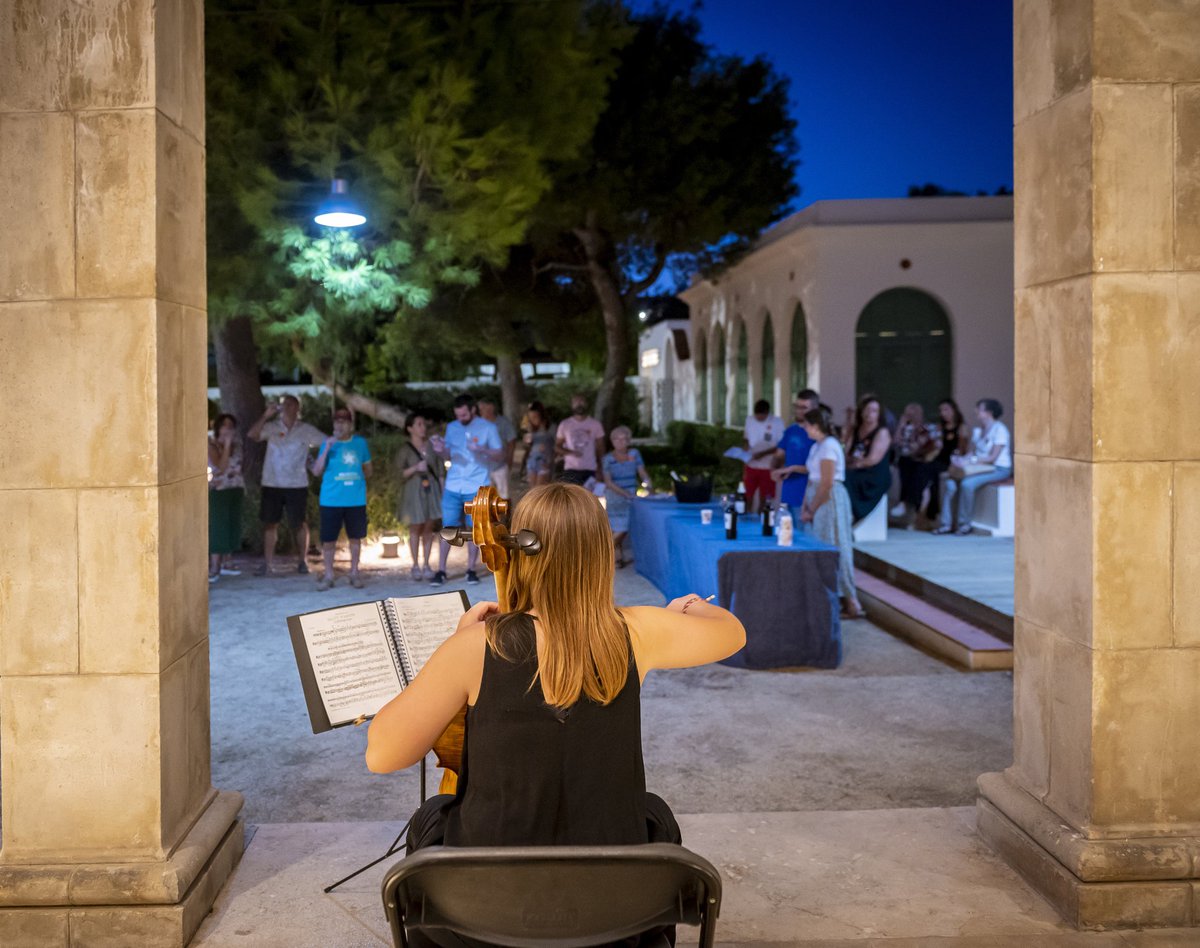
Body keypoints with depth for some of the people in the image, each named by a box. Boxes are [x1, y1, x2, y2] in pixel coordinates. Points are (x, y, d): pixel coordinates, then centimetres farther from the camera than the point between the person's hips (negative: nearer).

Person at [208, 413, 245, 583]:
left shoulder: (236, 443, 7)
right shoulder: (212, 445, -10)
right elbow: (221, 466, -21)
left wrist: (243, 486, 14)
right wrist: (227, 444, -21)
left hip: (235, 489, 6)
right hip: (218, 490, -6)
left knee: (232, 526, 8)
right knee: (217, 527, -7)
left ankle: (225, 563, 16)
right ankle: (214, 568, -7)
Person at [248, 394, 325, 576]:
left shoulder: (306, 430, 2)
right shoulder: (272, 427, 4)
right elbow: (252, 435, -10)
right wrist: (266, 416, -16)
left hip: (297, 484, -1)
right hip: (272, 484, 1)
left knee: (300, 524, 4)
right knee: (270, 523, 3)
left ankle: (301, 561, 16)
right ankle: (268, 563, 8)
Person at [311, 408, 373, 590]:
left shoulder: (360, 442, 5)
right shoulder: (328, 443, 0)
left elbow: (368, 470, 17)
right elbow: (316, 471, -7)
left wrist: (358, 478, 1)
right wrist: (327, 448, -15)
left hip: (356, 500, 2)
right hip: (331, 500, -1)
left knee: (355, 537, 9)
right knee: (328, 539, 0)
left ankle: (354, 573, 22)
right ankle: (328, 575, 12)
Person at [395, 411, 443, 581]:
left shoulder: (431, 446, 7)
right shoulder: (405, 449, -3)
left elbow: (438, 469, 12)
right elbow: (400, 473, -5)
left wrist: (442, 489, 8)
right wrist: (415, 468, -20)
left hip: (431, 490, 3)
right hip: (414, 492, -3)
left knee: (429, 528, 3)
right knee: (415, 528, 1)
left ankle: (426, 565, 11)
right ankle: (416, 565, 12)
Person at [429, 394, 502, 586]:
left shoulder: (488, 428, -1)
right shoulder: (451, 428, 8)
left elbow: (500, 454, -1)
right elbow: (448, 454, 13)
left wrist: (482, 450, -20)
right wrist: (440, 450, -11)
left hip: (477, 487, -2)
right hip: (453, 486, 2)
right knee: (447, 527, -1)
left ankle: (471, 569, 14)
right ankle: (441, 570, 4)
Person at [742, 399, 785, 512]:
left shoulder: (777, 423, -13)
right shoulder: (749, 419, 1)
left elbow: (781, 446, -12)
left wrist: (763, 454, -22)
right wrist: (745, 449, -8)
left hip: (767, 467, -3)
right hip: (750, 465, 3)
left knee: (764, 497, 8)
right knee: (748, 495, 9)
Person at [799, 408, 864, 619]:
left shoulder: (829, 446, -14)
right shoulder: (817, 447, 16)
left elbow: (826, 484, -17)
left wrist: (811, 510, -12)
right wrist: (805, 506, 8)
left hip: (830, 500, -9)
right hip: (819, 501, 9)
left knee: (835, 548, -8)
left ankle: (851, 603, -6)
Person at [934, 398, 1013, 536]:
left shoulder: (1000, 430, -9)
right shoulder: (977, 431, 15)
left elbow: (993, 457, -17)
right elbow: (973, 452, 12)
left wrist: (970, 461, -24)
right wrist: (962, 459, -10)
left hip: (999, 469, -7)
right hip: (980, 467, 7)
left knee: (967, 483, -32)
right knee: (950, 483, -17)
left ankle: (964, 524, -18)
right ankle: (947, 523, -17)